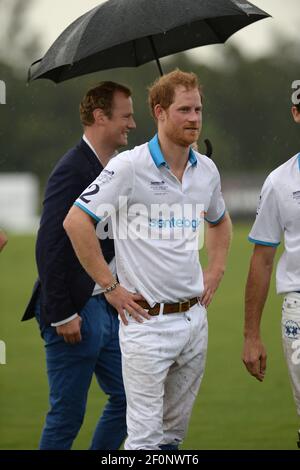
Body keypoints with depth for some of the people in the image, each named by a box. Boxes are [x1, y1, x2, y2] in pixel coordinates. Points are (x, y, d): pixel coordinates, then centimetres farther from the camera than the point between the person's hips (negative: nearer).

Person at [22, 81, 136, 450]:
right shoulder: (72, 171, -16)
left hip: (105, 306, 10)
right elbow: (50, 249, -21)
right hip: (76, 312, -9)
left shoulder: (111, 170, 13)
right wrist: (62, 315, -21)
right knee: (67, 414, -2)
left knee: (127, 398, 12)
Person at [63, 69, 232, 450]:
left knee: (175, 431, 13)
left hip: (195, 316, 7)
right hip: (148, 321, -6)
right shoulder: (129, 166, -12)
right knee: (146, 436, -7)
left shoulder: (206, 170, 8)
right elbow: (75, 222, -14)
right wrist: (110, 286, -13)